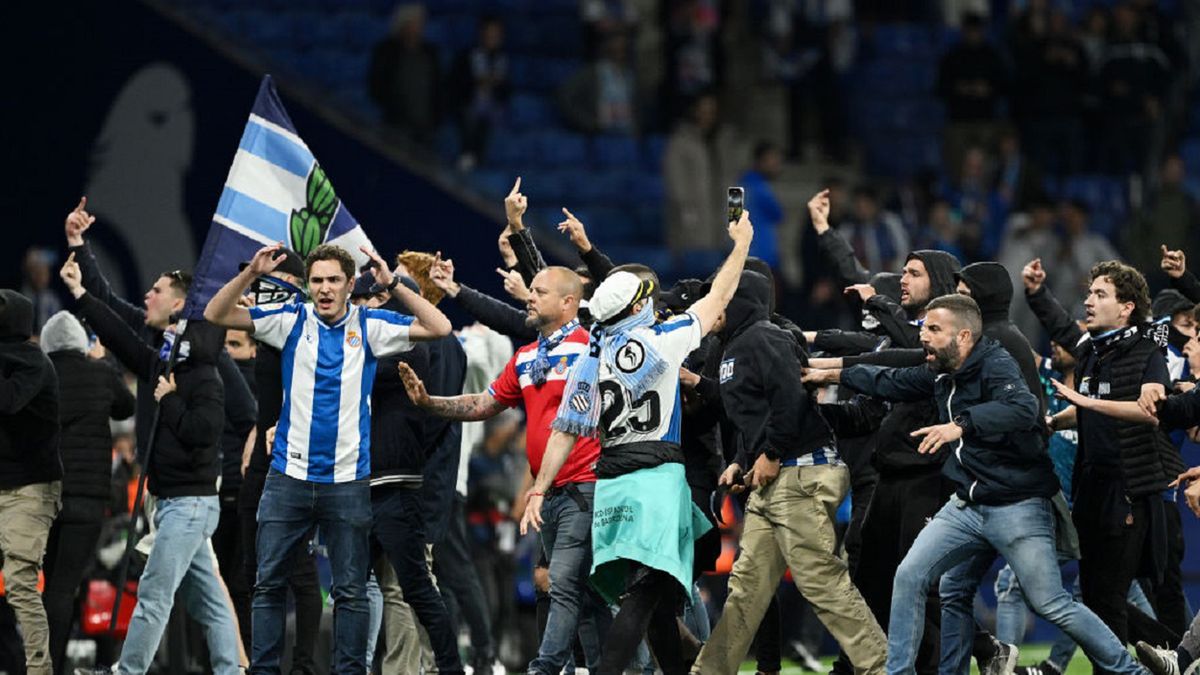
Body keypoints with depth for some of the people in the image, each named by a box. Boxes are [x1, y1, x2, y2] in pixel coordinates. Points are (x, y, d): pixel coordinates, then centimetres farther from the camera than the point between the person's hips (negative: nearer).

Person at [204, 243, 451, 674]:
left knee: (351, 589, 4)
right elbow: (216, 315, 1)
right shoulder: (291, 322, 3)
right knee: (268, 583, 2)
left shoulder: (369, 327, 2)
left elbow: (439, 328, -6)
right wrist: (251, 273, -13)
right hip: (289, 476, 1)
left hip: (347, 481, -1)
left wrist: (393, 285, -13)